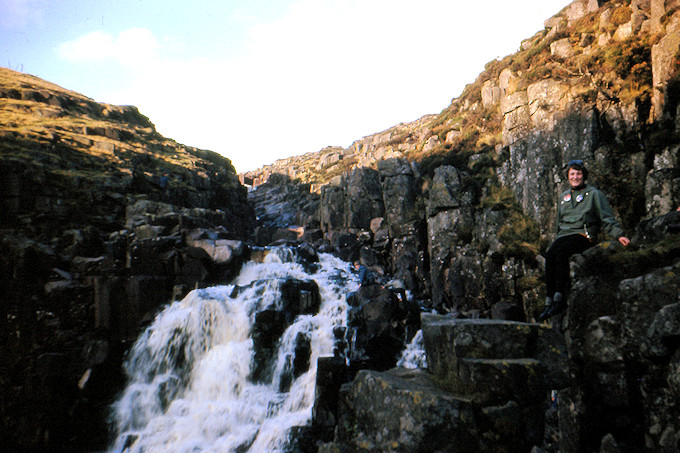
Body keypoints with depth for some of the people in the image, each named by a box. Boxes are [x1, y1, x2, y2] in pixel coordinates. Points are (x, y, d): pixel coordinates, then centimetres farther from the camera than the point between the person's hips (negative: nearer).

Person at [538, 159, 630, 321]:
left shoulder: (594, 194, 10)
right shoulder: (563, 197, 25)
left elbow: (607, 217, 4)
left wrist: (619, 235, -9)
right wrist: (558, 239, 20)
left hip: (584, 235, -4)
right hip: (564, 235, 4)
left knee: (560, 252, -35)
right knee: (549, 254, -29)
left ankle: (560, 298, -34)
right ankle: (549, 301, -30)